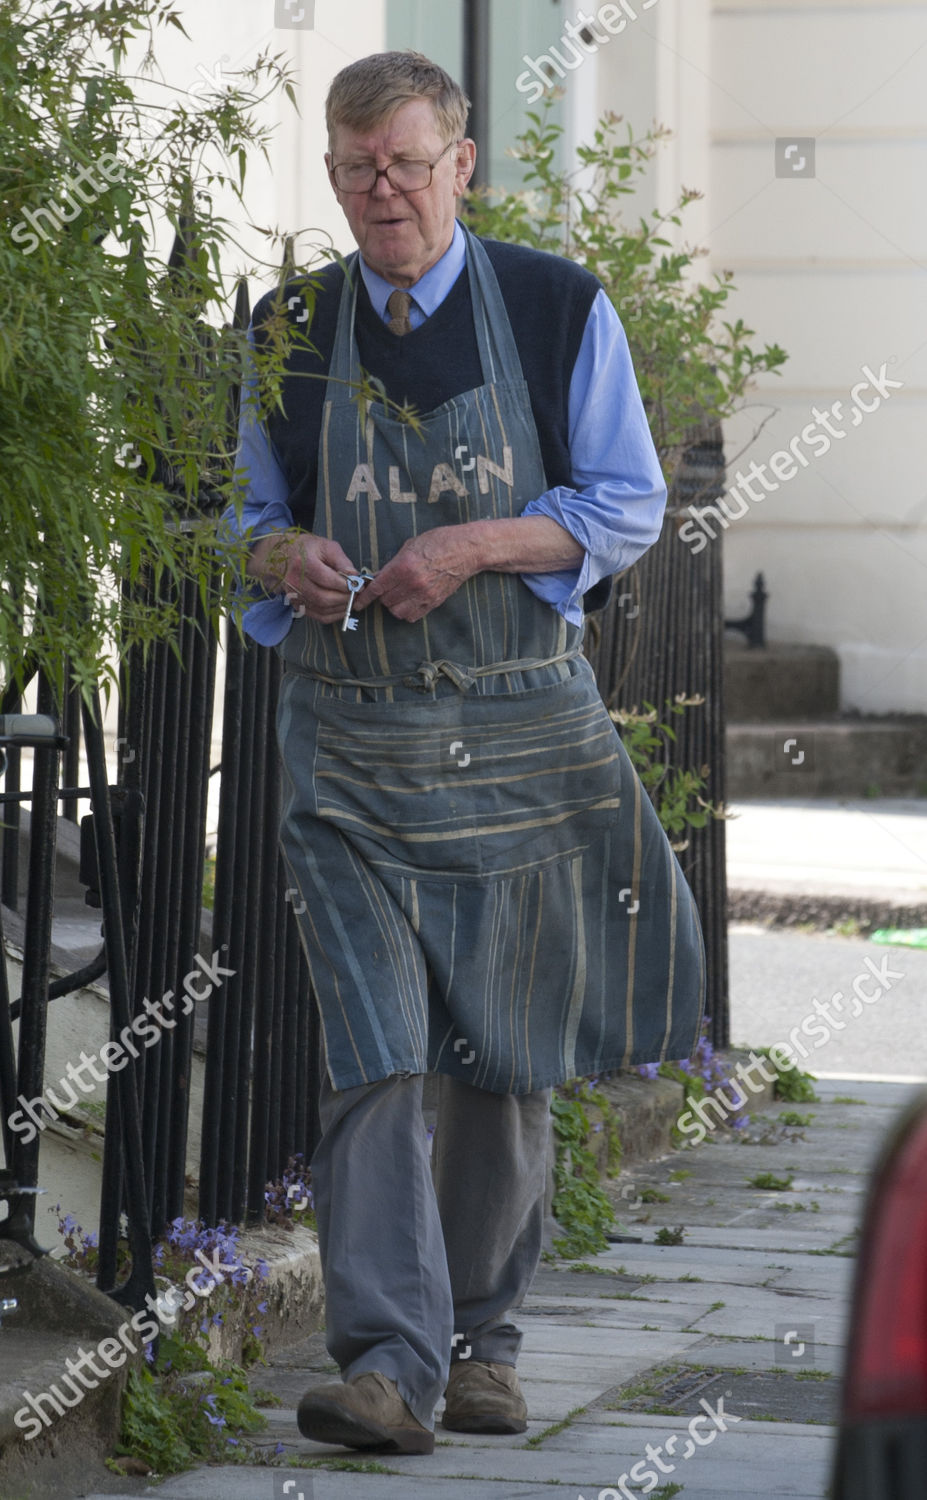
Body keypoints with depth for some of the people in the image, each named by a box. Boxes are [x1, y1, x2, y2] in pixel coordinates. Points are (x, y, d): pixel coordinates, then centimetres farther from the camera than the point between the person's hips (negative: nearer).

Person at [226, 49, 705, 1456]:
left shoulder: (561, 311, 1)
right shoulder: (290, 333, 6)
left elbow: (629, 507, 0)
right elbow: (251, 513, 14)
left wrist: (477, 546, -15)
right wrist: (283, 557, -10)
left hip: (523, 732, 0)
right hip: (349, 742, 0)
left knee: (504, 1062, 8)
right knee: (370, 1050, -12)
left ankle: (481, 1340, 23)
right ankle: (390, 1363, -18)